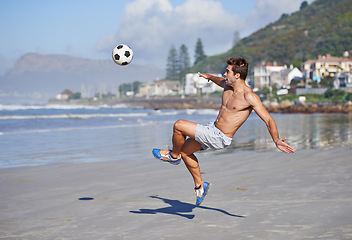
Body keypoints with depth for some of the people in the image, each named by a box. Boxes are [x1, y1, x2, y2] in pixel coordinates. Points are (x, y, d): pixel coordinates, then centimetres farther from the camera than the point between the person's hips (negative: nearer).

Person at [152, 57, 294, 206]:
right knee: (185, 150, 20)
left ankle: (173, 156, 11)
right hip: (212, 129, 9)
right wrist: (209, 77, 48)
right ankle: (199, 185, 32)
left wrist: (276, 141, -32)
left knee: (179, 125, -17)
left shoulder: (249, 97, -21)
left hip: (220, 138, -9)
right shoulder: (228, 85, 3)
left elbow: (268, 119, -20)